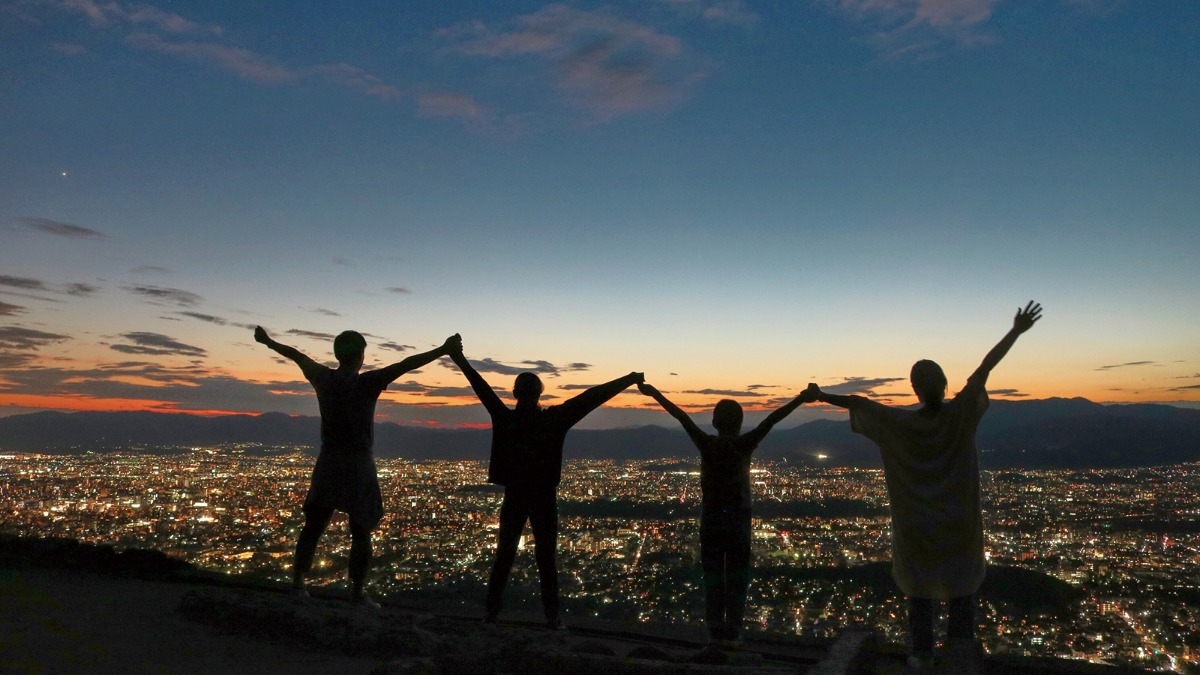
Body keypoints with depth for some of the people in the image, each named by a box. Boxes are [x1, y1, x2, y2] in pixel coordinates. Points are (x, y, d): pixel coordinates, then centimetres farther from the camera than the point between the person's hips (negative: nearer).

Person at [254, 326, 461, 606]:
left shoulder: (323, 378, 0)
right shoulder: (366, 383, -14)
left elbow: (296, 354, 18)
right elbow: (405, 365, -23)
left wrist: (268, 341, 33)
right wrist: (443, 350, -29)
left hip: (327, 464, 5)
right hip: (358, 466, -5)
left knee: (313, 527, 14)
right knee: (360, 533, 5)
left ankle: (297, 583, 20)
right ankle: (357, 592, 9)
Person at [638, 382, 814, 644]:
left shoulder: (706, 444, -8)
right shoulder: (744, 444, -11)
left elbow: (680, 415, -4)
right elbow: (772, 419, -13)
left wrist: (655, 394, 1)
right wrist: (801, 399, -14)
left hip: (710, 519, 1)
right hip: (738, 518, -1)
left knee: (712, 575, 9)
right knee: (737, 577, 7)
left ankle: (715, 629, 12)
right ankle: (733, 630, 7)